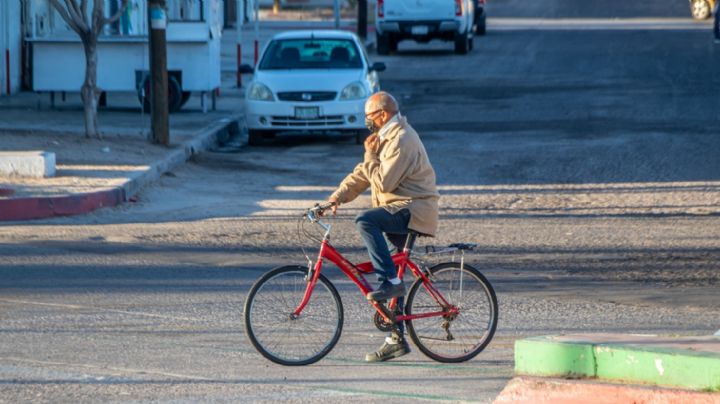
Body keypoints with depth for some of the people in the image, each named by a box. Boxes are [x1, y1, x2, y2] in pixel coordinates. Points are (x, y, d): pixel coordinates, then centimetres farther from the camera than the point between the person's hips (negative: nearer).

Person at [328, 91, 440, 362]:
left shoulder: (402, 140, -16)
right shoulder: (387, 137, 17)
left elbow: (383, 181, -21)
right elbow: (362, 174, 17)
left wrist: (371, 154, -9)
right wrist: (338, 196, 6)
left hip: (413, 210, -10)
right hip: (400, 211, 10)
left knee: (365, 221, -31)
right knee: (392, 280, 9)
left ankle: (390, 281, -28)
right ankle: (397, 339, 13)